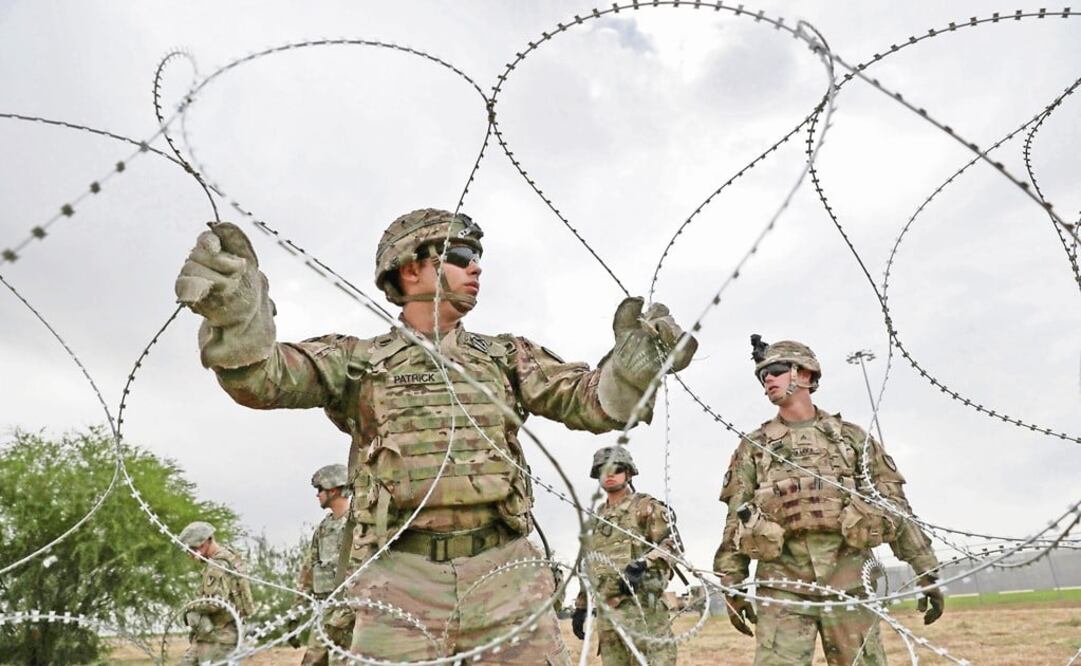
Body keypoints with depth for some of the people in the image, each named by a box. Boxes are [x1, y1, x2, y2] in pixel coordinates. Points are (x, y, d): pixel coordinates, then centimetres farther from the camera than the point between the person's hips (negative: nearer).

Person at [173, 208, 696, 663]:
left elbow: (595, 402, 8)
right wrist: (236, 310, -25)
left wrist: (635, 360, -11)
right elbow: (261, 377, -6)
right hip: (401, 580, -1)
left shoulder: (507, 357, 14)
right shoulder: (357, 360, 8)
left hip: (506, 575, 2)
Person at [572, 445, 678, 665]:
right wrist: (580, 607, 20)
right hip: (607, 609, 6)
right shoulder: (596, 519, 22)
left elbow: (671, 544, -9)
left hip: (641, 604, -6)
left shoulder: (646, 507, 3)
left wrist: (641, 565, -23)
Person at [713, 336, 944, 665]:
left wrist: (926, 570, 5)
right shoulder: (753, 447, 11)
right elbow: (735, 521, 9)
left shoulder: (851, 436, 12)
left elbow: (895, 504, 10)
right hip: (783, 580, 0)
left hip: (848, 575, 1)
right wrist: (732, 585, 3)